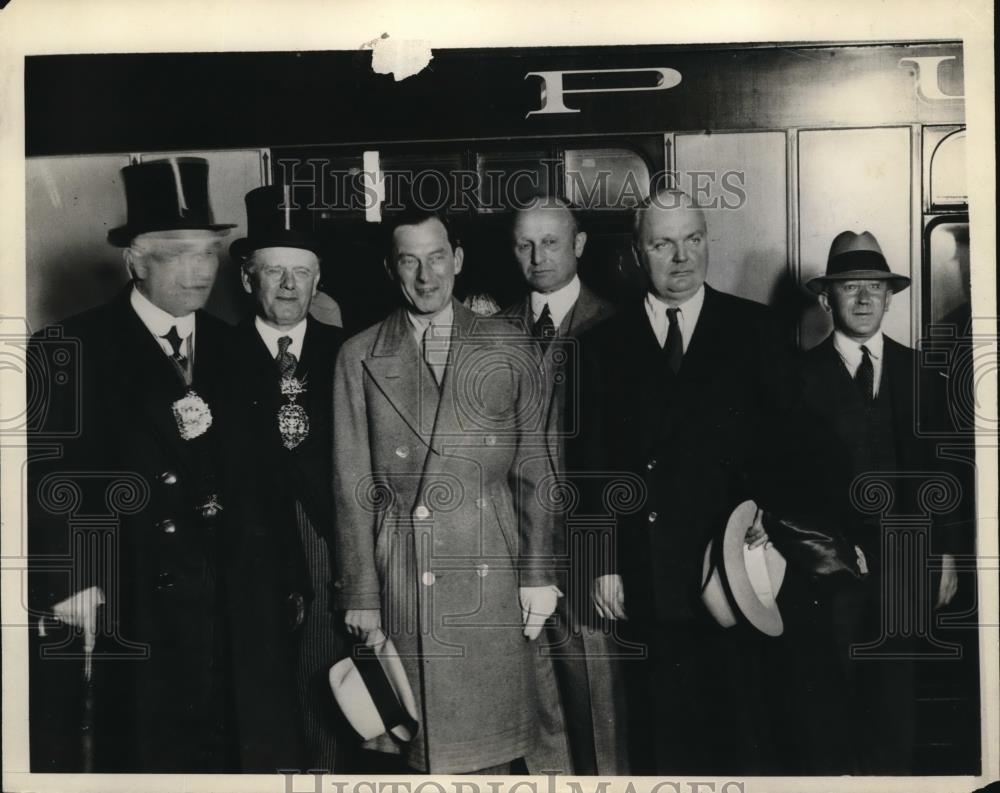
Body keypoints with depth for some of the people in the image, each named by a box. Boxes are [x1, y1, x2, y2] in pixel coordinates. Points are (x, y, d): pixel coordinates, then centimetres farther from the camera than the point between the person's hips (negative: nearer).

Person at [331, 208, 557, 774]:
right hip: (401, 580, 0)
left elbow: (534, 469, 6)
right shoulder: (359, 358, 4)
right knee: (422, 752, 5)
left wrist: (538, 575, 2)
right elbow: (353, 486, 3)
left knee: (491, 751, 7)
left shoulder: (511, 349, 6)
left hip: (489, 577, 1)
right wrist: (361, 596, 1)